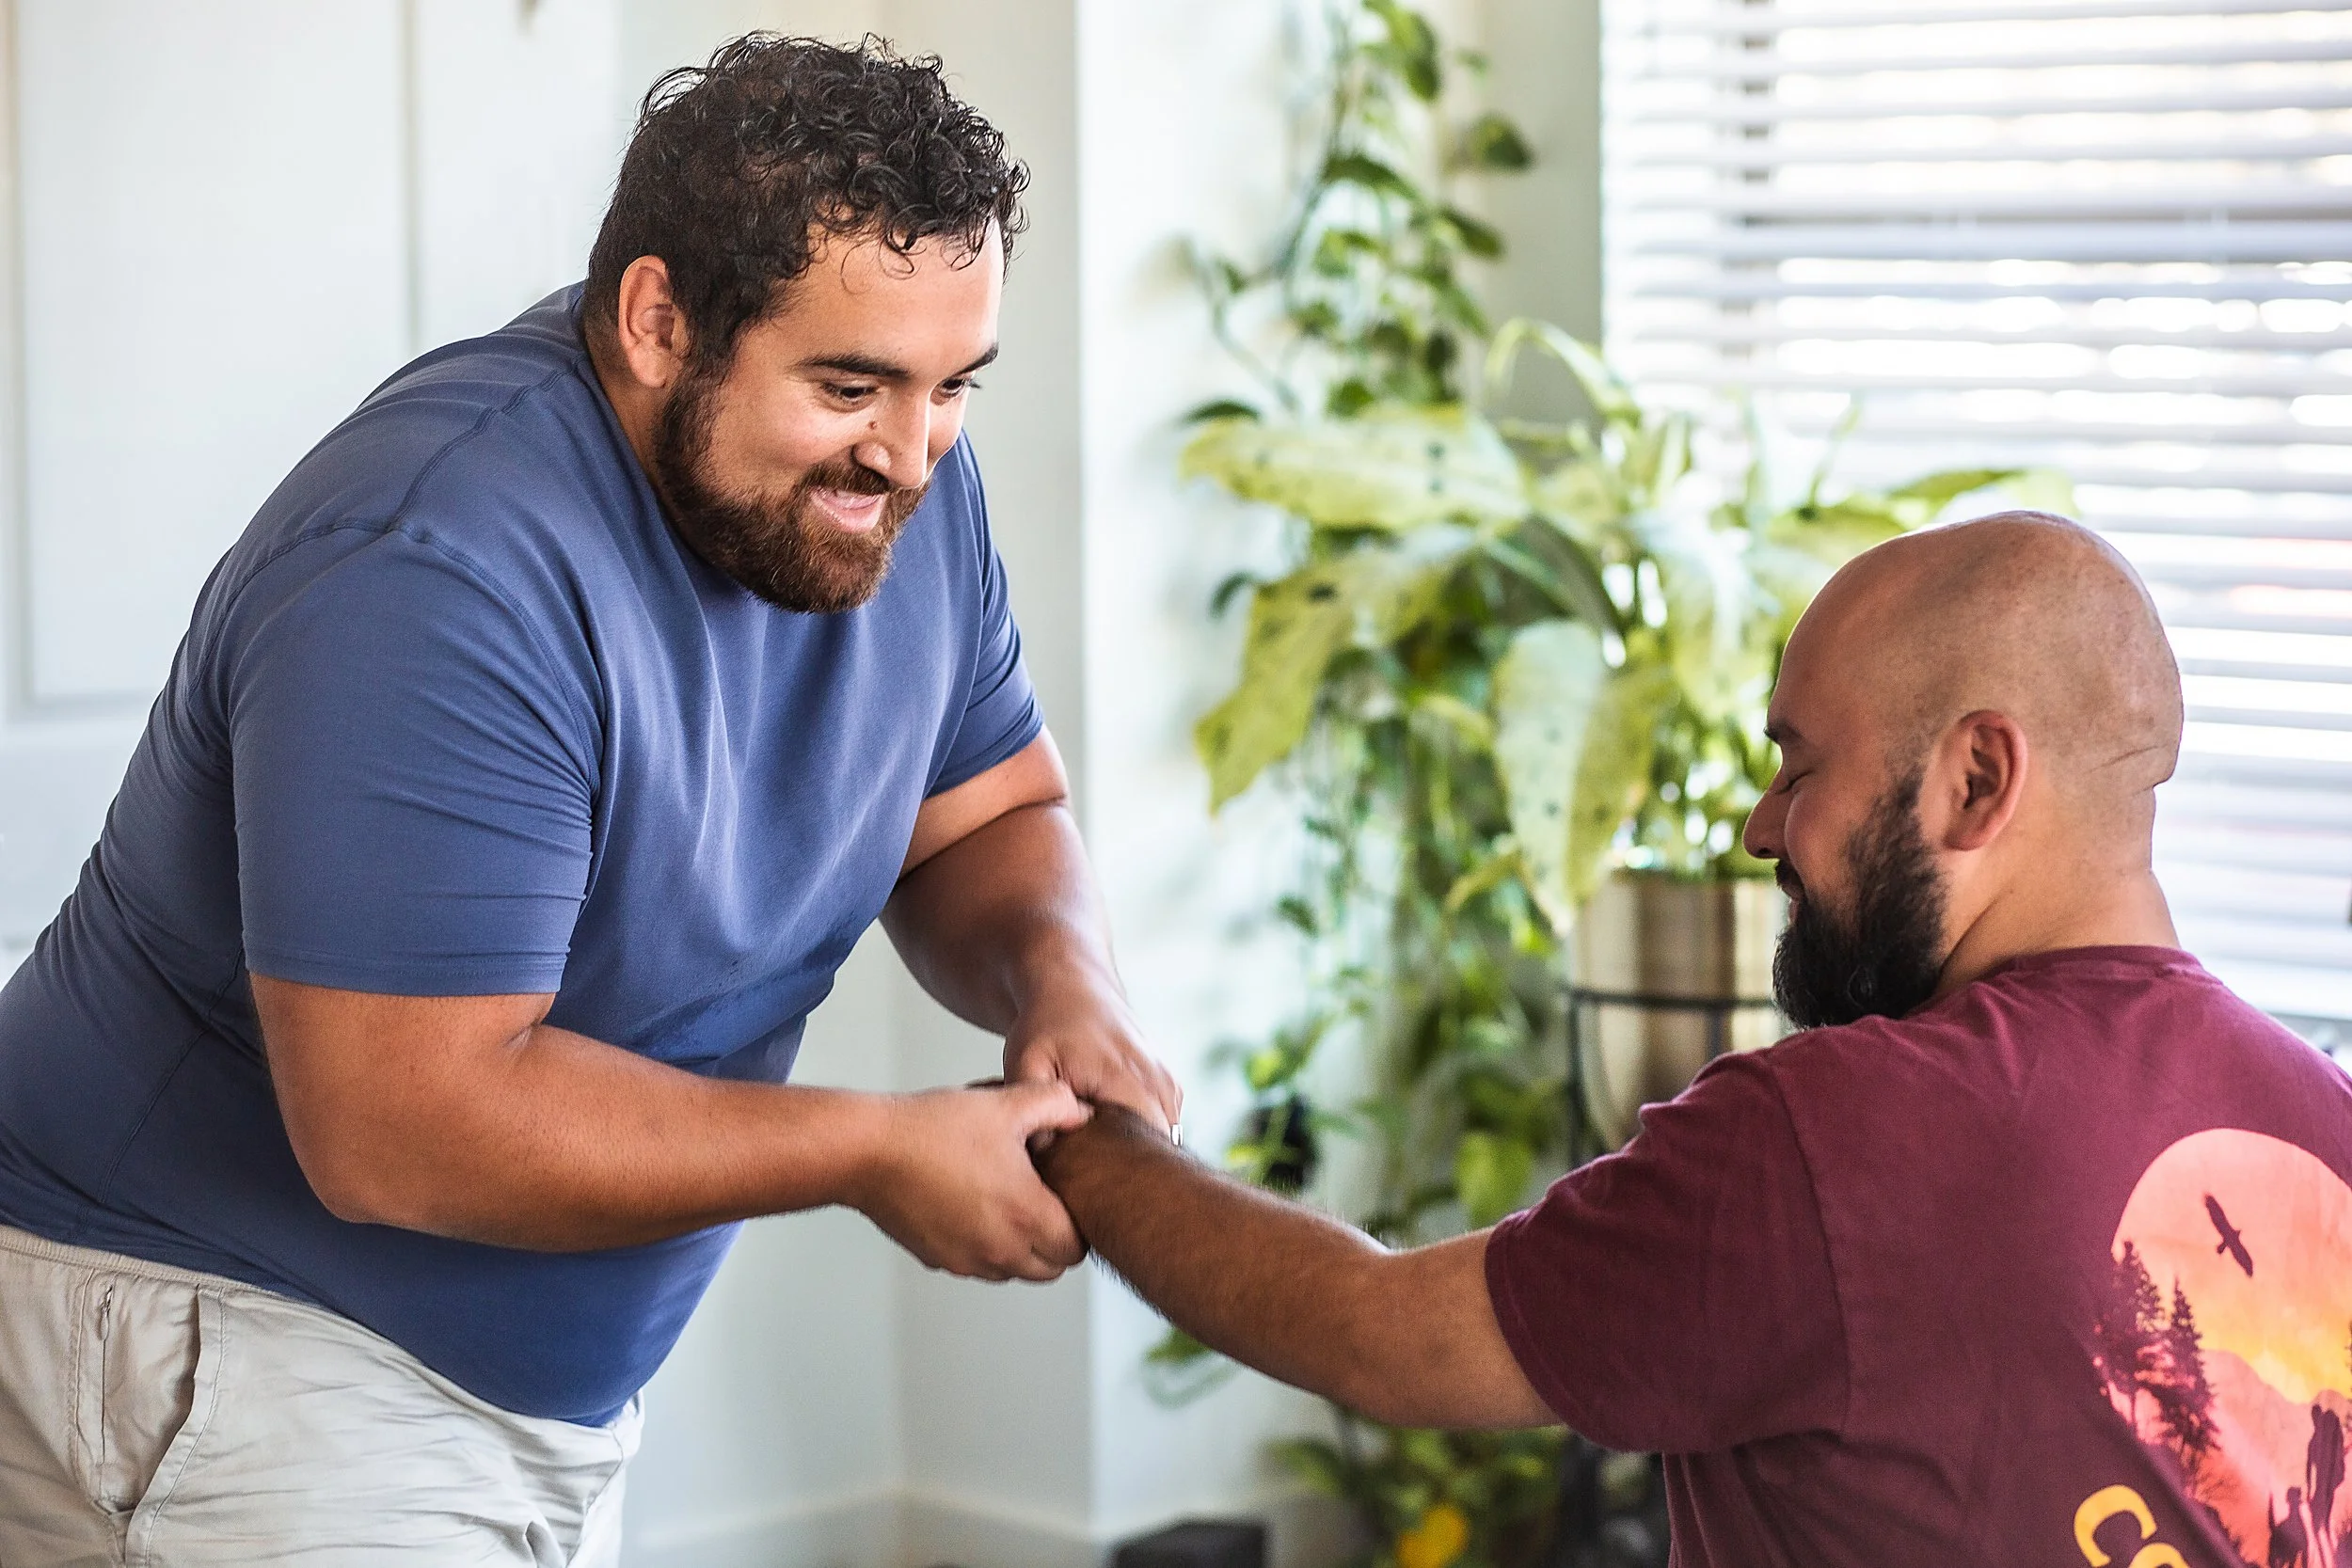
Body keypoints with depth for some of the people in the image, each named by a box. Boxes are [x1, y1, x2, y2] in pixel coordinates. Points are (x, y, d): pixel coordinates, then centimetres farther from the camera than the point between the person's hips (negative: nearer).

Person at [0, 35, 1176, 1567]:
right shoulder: (439, 577, -31)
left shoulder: (894, 484, -4)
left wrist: (1058, 976, -15)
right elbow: (397, 1127, -33)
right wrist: (882, 1153, -27)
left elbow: (990, 820, 9)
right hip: (231, 1355, -8)